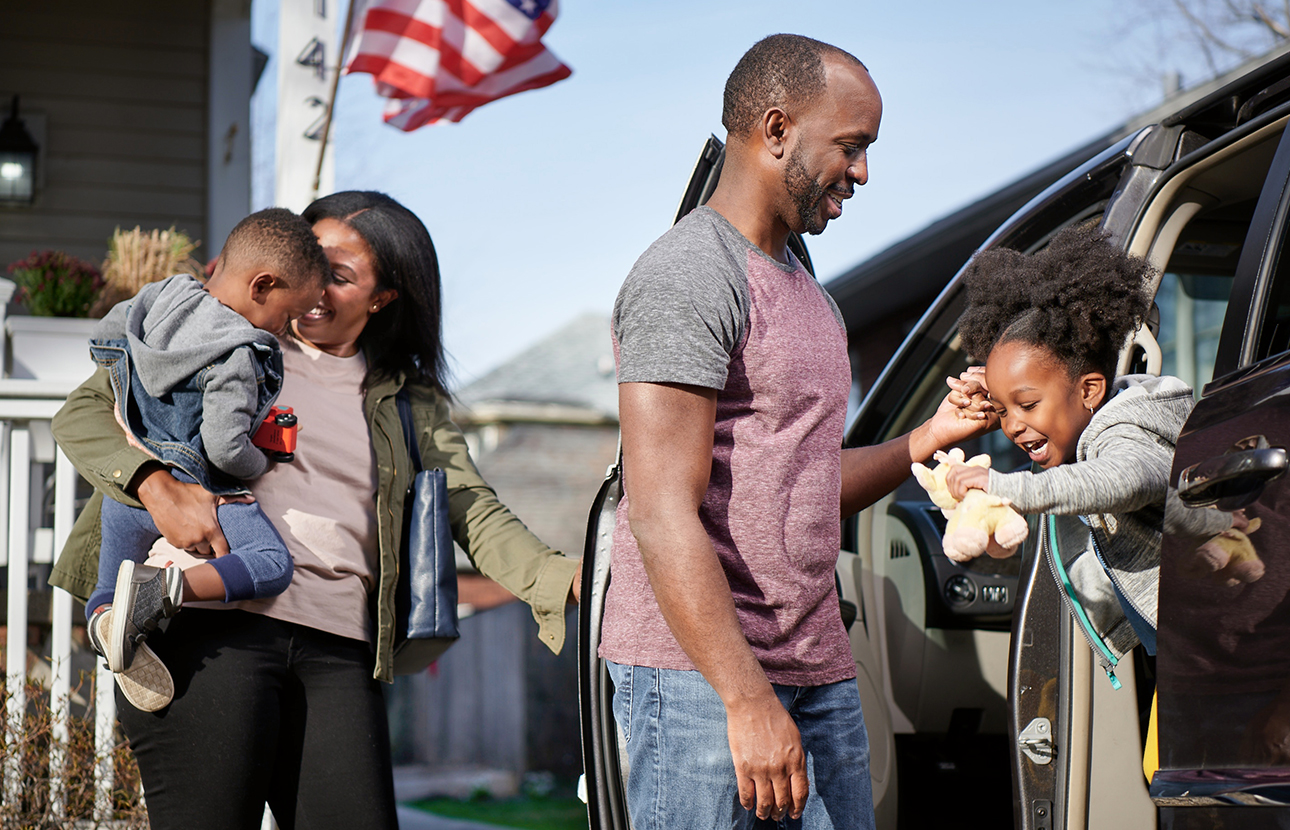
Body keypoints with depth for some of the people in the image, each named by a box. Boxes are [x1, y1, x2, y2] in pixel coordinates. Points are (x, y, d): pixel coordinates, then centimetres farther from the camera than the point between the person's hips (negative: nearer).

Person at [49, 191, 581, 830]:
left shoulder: (410, 402, 19)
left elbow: (474, 512, 9)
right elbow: (84, 412, 7)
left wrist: (564, 579, -10)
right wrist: (156, 484, -13)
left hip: (336, 651, 3)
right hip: (209, 623, -3)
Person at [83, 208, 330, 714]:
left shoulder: (161, 297, 4)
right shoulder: (238, 358, -19)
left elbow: (102, 337, 22)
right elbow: (226, 449, -23)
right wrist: (262, 466, -2)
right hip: (192, 492, -8)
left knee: (106, 588, 19)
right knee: (272, 564, -14)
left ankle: (107, 618, -16)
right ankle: (164, 588, -31)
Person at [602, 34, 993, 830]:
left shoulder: (807, 290, 21)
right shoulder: (688, 273, -10)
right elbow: (663, 514, -19)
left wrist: (927, 439, 10)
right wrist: (748, 699, -24)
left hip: (820, 671, 9)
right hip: (701, 674, -9)